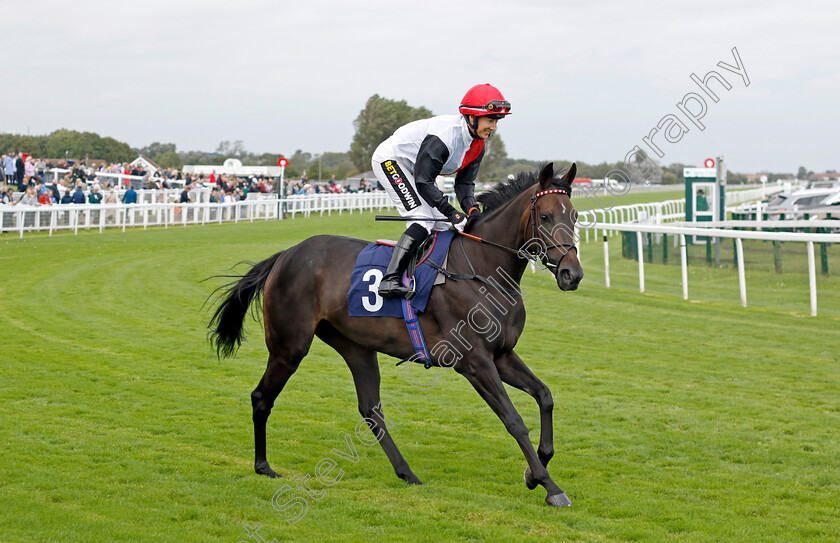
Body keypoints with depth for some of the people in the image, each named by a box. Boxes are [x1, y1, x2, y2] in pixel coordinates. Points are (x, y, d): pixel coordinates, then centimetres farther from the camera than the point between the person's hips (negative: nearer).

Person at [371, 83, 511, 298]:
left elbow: (464, 182, -1)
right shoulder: (444, 137, -34)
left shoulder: (477, 145, -6)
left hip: (411, 168, 10)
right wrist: (452, 213, -32)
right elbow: (423, 183, -32)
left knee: (442, 226, 6)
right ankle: (389, 279, -31)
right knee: (423, 220, -24)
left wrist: (472, 210, -21)